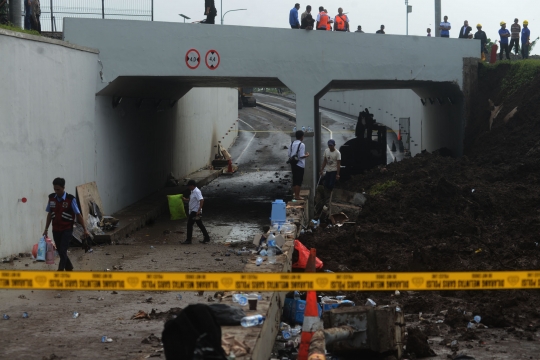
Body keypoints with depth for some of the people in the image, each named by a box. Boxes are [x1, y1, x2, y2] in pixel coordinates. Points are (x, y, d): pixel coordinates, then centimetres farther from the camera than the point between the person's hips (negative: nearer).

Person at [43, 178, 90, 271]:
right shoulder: (52, 198, 1)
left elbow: (78, 215, -8)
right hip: (56, 230, 5)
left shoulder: (70, 199, -12)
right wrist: (46, 229, 13)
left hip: (67, 230, -5)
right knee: (61, 253, 11)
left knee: (63, 252, -13)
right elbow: (50, 214, 11)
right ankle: (69, 269, 30)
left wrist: (85, 229, -9)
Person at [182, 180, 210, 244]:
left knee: (189, 224, -5)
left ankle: (188, 240, 1)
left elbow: (202, 200, -27)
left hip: (195, 212, -10)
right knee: (200, 225, 12)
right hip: (193, 211, 10)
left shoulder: (197, 192, -18)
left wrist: (199, 210, -31)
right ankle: (206, 238, 17)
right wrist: (186, 199, 19)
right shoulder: (193, 191, 12)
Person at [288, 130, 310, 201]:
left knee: (294, 180, 12)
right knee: (299, 181, -2)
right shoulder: (302, 144, -14)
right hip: (300, 165, -7)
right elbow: (301, 156, -18)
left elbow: (289, 154, 9)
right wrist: (307, 155, -1)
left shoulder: (292, 144, 7)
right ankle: (297, 196, -2)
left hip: (293, 164, 7)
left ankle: (296, 195, 18)